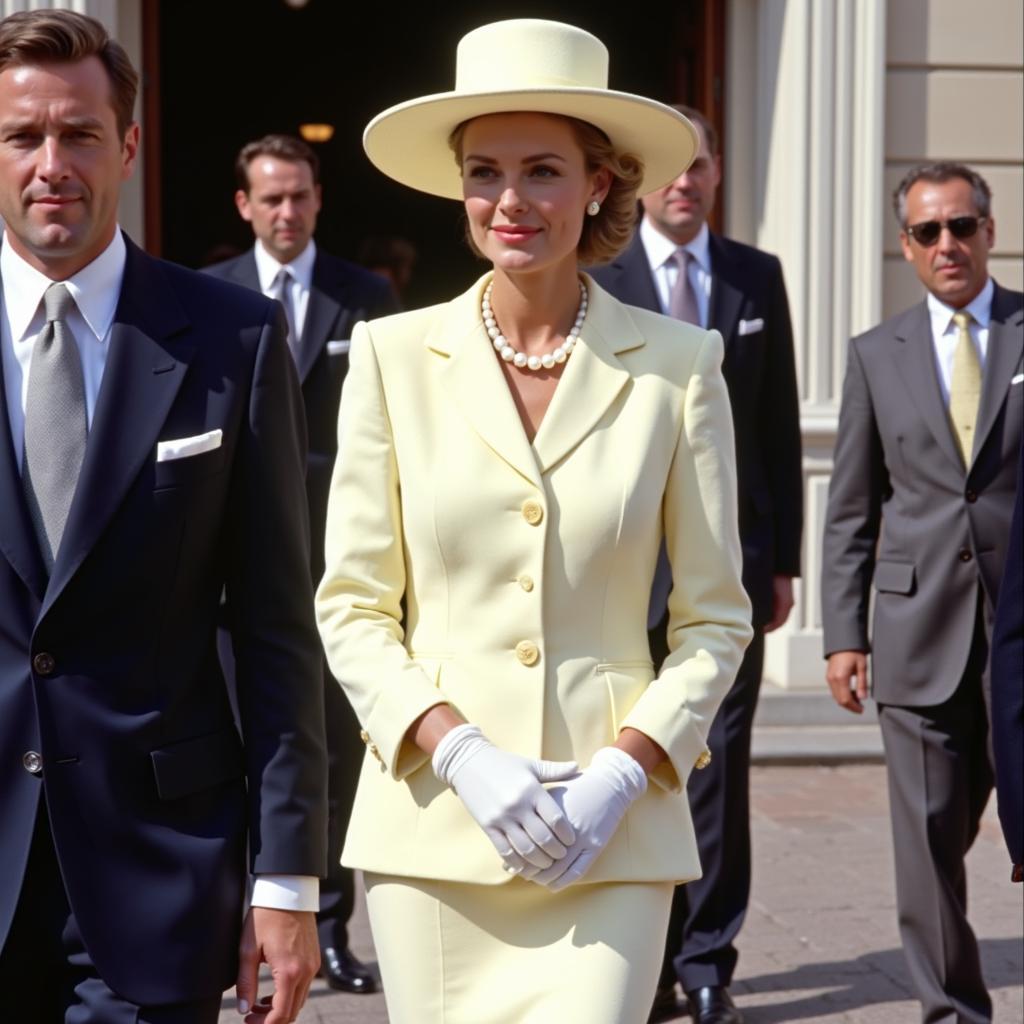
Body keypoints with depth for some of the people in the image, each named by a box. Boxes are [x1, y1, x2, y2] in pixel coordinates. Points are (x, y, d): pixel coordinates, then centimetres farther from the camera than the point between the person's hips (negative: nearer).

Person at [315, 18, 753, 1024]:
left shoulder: (677, 363, 2)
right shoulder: (393, 354, 4)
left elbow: (715, 616, 5)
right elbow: (351, 607, 4)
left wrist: (624, 771, -8)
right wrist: (460, 753, -10)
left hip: (611, 832, -1)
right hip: (432, 819, 1)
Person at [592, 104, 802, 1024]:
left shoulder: (759, 277, 9)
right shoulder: (594, 283, 1)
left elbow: (781, 424, 10)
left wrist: (784, 558, 6)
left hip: (733, 556, 2)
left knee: (720, 759, 1)